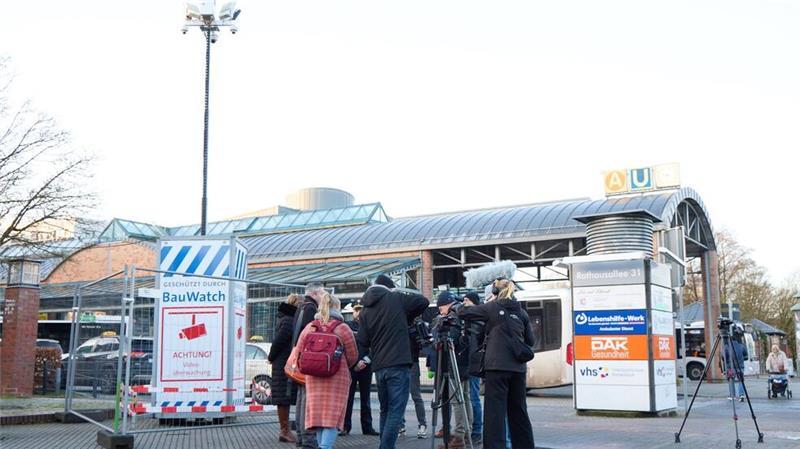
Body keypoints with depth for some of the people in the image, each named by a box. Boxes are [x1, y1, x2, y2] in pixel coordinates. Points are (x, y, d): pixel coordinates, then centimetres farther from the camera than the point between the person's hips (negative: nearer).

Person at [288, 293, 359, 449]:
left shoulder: (309, 328, 3)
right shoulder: (343, 329, -6)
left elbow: (298, 353, 7)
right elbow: (353, 357, -1)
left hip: (314, 378, 4)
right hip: (337, 378, -4)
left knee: (318, 412, 11)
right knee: (333, 414, -3)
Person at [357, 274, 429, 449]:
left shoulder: (366, 309, 11)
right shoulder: (395, 298, 0)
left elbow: (363, 341, 9)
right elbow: (423, 301, 7)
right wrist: (407, 317, 18)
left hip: (378, 366, 5)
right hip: (398, 364, -5)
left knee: (385, 410, 16)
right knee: (396, 410, -5)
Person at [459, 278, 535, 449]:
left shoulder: (491, 307, 0)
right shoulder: (521, 312, 10)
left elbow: (463, 313, 3)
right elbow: (530, 341, 13)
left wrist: (466, 305, 23)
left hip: (497, 366, -4)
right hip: (518, 367, 5)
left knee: (495, 410, -5)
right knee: (518, 410, 14)